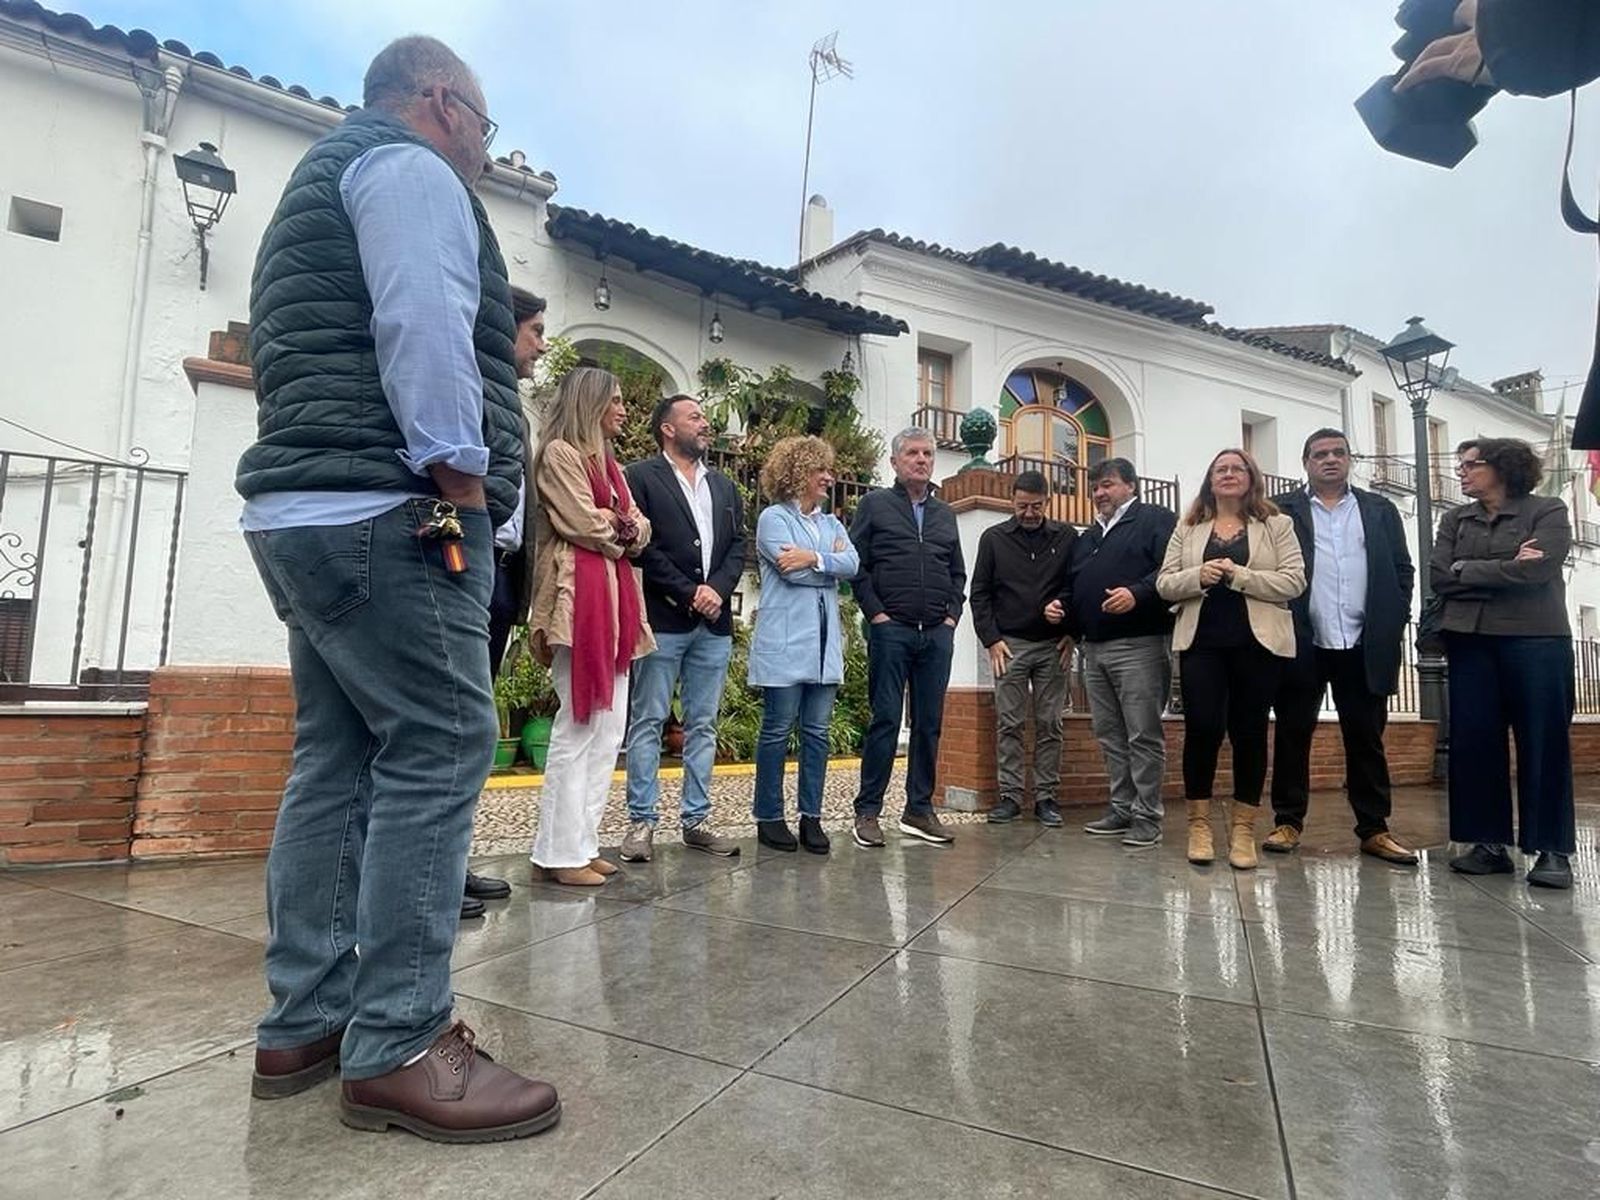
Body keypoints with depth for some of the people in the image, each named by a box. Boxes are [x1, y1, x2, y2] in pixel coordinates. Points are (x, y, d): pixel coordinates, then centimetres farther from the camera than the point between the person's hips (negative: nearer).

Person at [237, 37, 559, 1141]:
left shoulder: (320, 184, 33)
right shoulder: (409, 169, 1)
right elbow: (424, 326, -17)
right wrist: (462, 473, -16)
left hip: (306, 511, 11)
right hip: (391, 512, -10)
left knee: (339, 759, 9)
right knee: (440, 749, -10)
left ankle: (306, 1025, 16)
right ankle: (398, 1050, -5)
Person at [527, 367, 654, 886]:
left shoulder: (608, 462, 24)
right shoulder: (559, 453, -3)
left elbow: (639, 530, 15)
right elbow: (586, 525, -13)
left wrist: (619, 529, -5)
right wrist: (622, 531, 5)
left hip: (616, 599, 9)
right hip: (579, 597, -9)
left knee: (609, 727, 8)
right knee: (579, 725, -8)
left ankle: (583, 841, 15)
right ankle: (559, 852, 2)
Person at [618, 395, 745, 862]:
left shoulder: (724, 486, 19)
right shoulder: (641, 476, 1)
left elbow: (737, 546, 12)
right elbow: (642, 544, -8)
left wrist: (718, 590, -6)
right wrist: (689, 592, -12)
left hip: (715, 623, 6)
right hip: (662, 618, -5)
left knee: (703, 726, 8)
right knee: (648, 722, 0)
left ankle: (696, 820, 17)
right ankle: (641, 821, 8)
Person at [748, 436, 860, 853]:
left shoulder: (832, 523, 17)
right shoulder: (773, 517, 0)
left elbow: (853, 565, 0)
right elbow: (791, 569, -15)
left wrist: (814, 558, -13)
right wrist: (832, 559, -2)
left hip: (825, 642, 6)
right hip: (785, 642, -6)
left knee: (817, 731, 7)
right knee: (778, 730, 2)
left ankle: (811, 816, 16)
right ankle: (769, 817, 13)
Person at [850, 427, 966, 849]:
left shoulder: (944, 513, 18)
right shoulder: (875, 504, 4)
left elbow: (958, 572, 21)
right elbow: (855, 564, -3)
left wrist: (953, 614, 8)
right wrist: (875, 612, -9)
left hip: (938, 633, 5)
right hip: (891, 629, -5)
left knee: (929, 723, 7)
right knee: (885, 720, -3)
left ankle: (920, 810, 18)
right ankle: (867, 811, 6)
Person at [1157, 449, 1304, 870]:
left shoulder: (1277, 525, 8)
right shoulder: (1188, 529, 13)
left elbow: (1293, 581, -3)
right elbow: (1164, 583, 6)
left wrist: (1239, 576, -14)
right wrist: (1199, 576, -13)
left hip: (1258, 642, 0)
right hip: (1201, 641, 1)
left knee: (1250, 732, 4)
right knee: (1202, 728, -6)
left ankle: (1243, 829, 14)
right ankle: (1199, 824, 8)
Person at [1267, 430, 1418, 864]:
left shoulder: (1379, 510, 14)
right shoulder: (1281, 511, 5)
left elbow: (1402, 570, 12)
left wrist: (1393, 625, 2)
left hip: (1365, 646, 3)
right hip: (1301, 645, -2)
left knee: (1367, 738, 8)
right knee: (1293, 734, 4)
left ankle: (1374, 829, 16)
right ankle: (1287, 822, 13)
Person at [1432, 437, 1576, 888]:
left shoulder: (1548, 511, 2)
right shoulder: (1455, 520, 13)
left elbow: (1536, 570, -14)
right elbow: (1438, 577, 0)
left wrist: (1467, 569, -6)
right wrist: (1505, 570, -9)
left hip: (1536, 641, -4)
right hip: (1471, 641, 4)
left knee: (1543, 743, -1)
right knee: (1474, 742, 2)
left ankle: (1553, 850, 8)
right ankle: (1490, 843, 11)